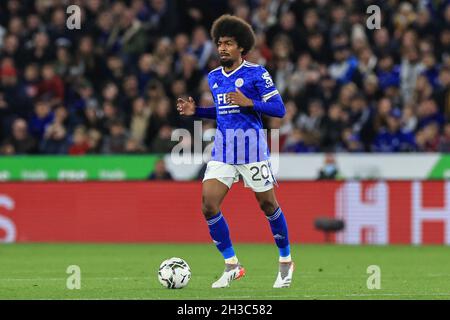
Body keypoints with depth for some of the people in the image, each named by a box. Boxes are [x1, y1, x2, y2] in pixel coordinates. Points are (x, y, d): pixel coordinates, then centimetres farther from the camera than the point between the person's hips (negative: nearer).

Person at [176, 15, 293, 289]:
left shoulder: (256, 73, -7)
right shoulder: (214, 77, 11)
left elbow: (279, 109, -10)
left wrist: (248, 102, -22)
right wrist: (195, 110, 8)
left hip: (252, 149, -5)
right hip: (222, 150, 5)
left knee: (268, 204, 5)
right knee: (209, 206, -8)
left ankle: (286, 262, 25)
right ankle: (232, 266, 4)